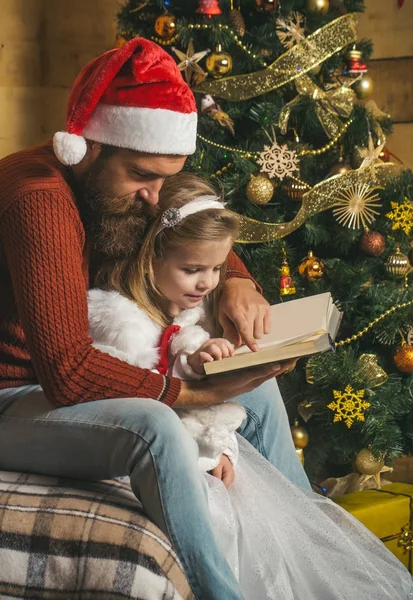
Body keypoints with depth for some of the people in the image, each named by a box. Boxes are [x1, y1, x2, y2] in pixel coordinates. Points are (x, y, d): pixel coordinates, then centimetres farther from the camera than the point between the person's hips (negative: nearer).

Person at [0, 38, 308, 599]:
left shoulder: (120, 187, 0)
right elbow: (67, 372, -34)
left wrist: (237, 282, -8)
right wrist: (195, 392, -28)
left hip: (80, 379, 10)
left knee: (257, 386, 9)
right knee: (155, 428, -36)